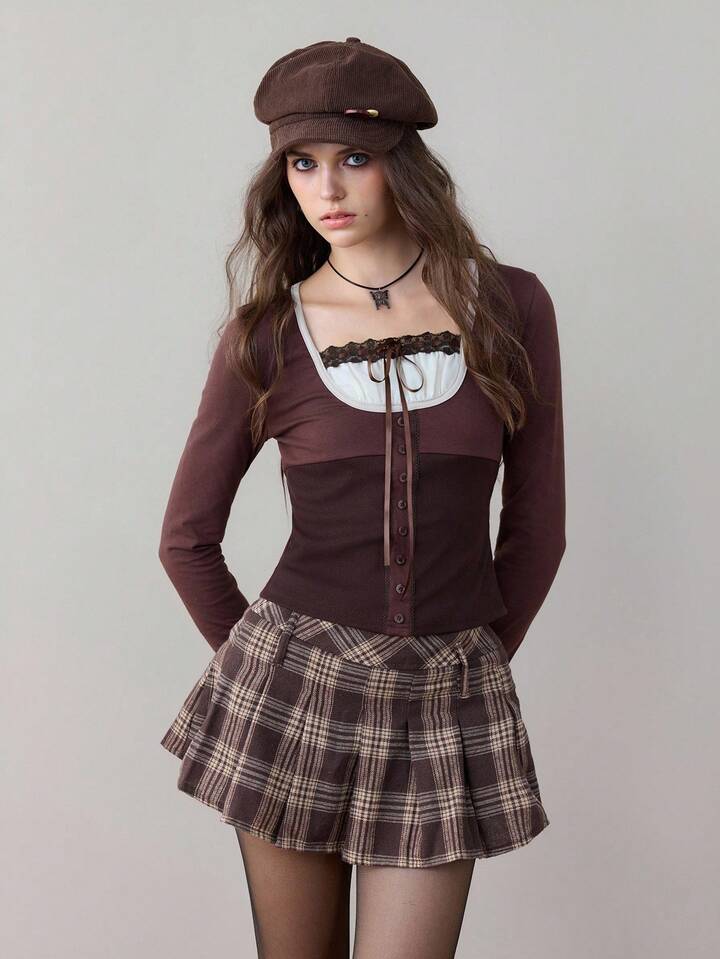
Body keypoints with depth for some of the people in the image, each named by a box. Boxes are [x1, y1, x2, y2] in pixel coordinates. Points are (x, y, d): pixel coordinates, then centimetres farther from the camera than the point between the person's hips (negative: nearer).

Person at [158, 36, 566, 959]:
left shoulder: (509, 306, 0)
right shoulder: (265, 334, -1)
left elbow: (536, 518, 8)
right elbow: (187, 538, 7)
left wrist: (478, 657, 11)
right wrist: (263, 666, 9)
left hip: (448, 702, 0)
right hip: (293, 688, 0)